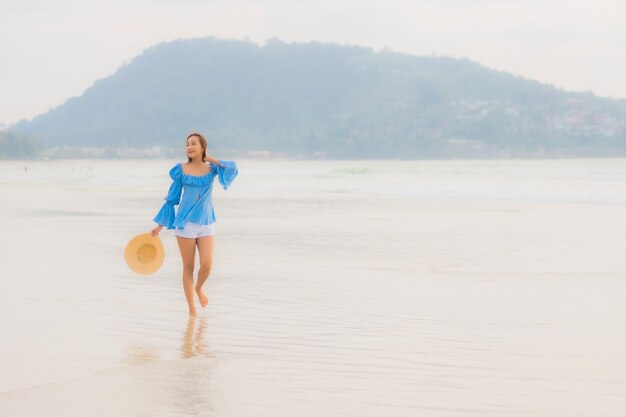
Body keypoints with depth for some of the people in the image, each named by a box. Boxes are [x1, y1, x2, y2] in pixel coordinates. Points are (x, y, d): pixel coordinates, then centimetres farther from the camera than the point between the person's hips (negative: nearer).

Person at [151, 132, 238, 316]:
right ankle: (192, 310, 12)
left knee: (207, 265, -12)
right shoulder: (181, 170, 2)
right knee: (188, 267, 1)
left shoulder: (211, 168, 4)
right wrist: (160, 225, 8)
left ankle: (199, 288, 22)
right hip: (185, 223, -1)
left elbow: (232, 169, -17)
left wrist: (211, 159, -5)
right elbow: (172, 198, 8)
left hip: (206, 224, 1)